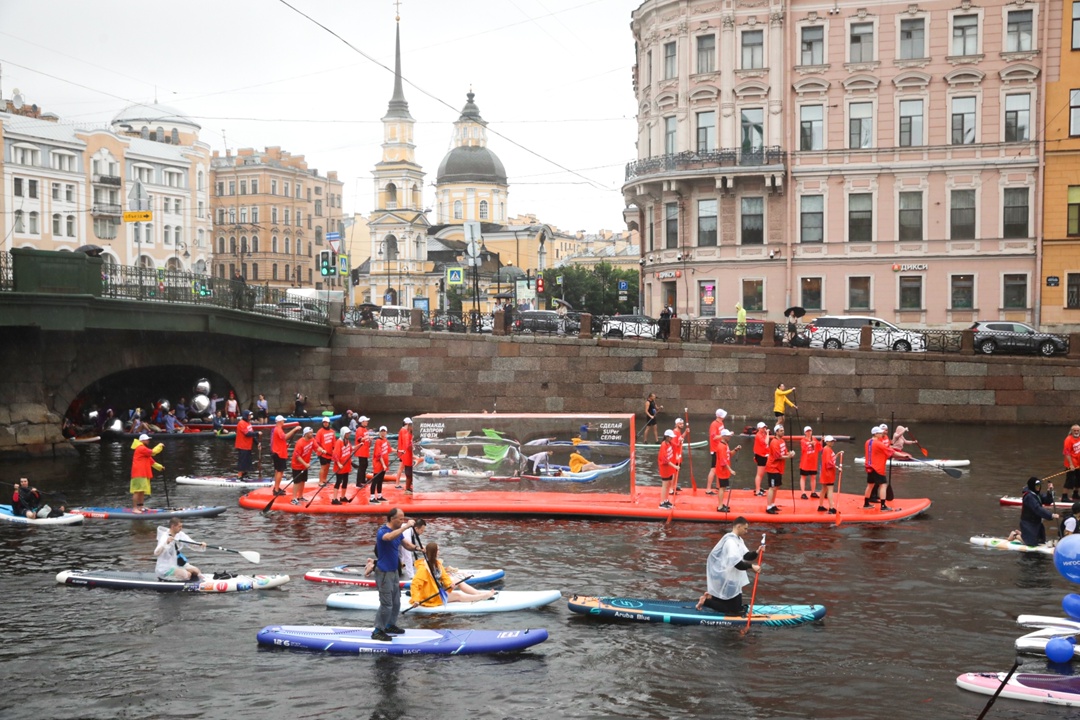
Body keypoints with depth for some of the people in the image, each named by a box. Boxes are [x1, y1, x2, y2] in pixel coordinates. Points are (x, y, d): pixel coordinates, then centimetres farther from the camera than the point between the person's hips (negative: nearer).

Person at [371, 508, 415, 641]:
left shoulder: (397, 531, 5)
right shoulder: (382, 531, -20)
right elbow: (389, 537, -44)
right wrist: (406, 526, -41)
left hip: (394, 571, 8)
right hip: (384, 573, -8)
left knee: (396, 603, 16)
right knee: (386, 604, -7)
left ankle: (390, 626, 32)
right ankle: (377, 631, 3)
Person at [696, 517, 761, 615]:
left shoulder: (738, 540, 11)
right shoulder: (731, 541, -23)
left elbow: (746, 556, 9)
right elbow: (738, 564, -29)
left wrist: (756, 553, -7)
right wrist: (751, 566, -29)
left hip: (732, 579, 11)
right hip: (728, 581, -11)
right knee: (736, 610, -5)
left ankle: (711, 597, 20)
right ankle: (706, 601, 1)